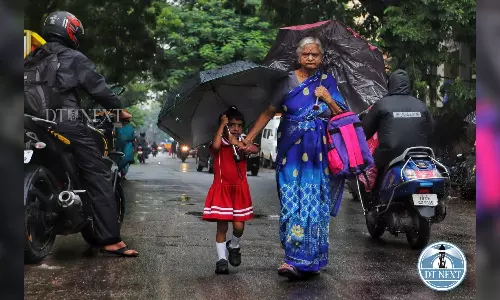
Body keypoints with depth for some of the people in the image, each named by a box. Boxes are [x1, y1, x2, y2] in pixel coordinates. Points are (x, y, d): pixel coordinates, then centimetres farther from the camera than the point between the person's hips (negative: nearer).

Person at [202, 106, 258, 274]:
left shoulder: (243, 144, 6)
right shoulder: (220, 144, -2)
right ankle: (221, 259, 10)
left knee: (239, 226, -4)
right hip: (222, 189, -2)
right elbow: (215, 145, -28)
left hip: (240, 190, 2)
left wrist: (238, 143, -26)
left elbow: (255, 150, -15)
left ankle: (234, 247, 27)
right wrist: (222, 125, -19)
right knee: (222, 226, -1)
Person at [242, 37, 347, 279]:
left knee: (314, 202, -4)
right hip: (292, 152, -1)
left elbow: (342, 117, 9)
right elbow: (269, 111, 6)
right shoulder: (288, 82, 6)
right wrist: (250, 136, -1)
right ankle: (303, 260, -1)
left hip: (319, 154, 1)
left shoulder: (328, 81, 10)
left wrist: (329, 100, -7)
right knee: (291, 202, -8)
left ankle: (299, 261, 2)